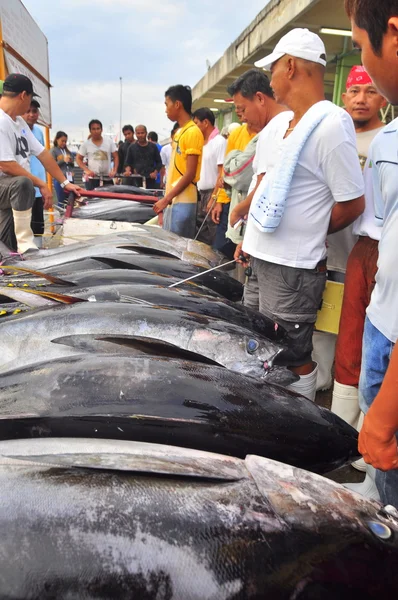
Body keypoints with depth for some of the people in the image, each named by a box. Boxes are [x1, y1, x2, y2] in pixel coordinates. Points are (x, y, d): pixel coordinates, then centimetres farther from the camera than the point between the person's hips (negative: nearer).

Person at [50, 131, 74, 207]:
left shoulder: (67, 150, 17)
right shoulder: (53, 150, 0)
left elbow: (72, 164, 23)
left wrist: (71, 161, 0)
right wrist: (63, 160, -15)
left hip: (69, 179, 6)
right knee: (61, 202, -2)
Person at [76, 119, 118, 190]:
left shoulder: (109, 142, 6)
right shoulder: (86, 144, 3)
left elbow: (116, 157, 8)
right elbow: (78, 159, 7)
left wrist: (114, 171, -6)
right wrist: (87, 170, -8)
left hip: (107, 178, 1)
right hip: (92, 178, -1)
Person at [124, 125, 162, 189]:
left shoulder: (153, 147, 9)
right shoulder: (132, 147, 10)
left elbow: (159, 162, 10)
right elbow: (127, 163, 12)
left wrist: (155, 172, -7)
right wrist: (128, 171, -9)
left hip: (150, 179, 0)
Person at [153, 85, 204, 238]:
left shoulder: (192, 132, -11)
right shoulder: (179, 132, 16)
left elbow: (190, 174, -16)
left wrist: (166, 199, -16)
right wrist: (166, 199, 17)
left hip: (183, 202, -9)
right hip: (172, 200, 9)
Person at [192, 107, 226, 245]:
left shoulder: (220, 142, -10)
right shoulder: (203, 143, 15)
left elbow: (222, 173, -16)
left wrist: (214, 198, -20)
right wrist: (200, 194, 13)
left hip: (211, 194, -8)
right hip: (201, 194, 9)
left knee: (214, 238, -5)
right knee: (200, 237, 11)